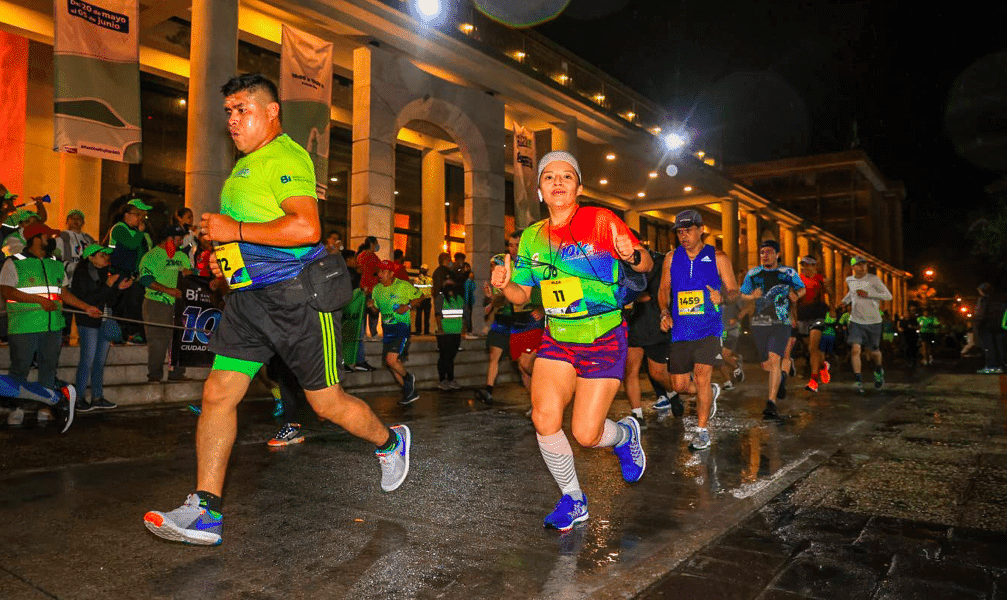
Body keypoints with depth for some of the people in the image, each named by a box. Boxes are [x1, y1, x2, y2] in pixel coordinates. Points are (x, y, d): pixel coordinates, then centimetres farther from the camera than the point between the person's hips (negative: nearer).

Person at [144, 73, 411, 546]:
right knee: (218, 393, 1)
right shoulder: (245, 165, 21)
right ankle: (205, 511, 7)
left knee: (327, 402, 1)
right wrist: (226, 252, 17)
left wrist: (235, 231, -18)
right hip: (249, 297, 9)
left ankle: (390, 442, 29)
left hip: (294, 295, -9)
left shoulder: (286, 157, -10)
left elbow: (306, 228, -25)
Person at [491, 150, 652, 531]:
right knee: (544, 417, -15)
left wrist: (632, 255, -29)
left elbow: (646, 264, -6)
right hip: (557, 339, 4)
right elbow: (523, 295, 9)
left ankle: (624, 434, 33)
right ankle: (572, 500, 10)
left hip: (604, 341, -4)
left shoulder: (601, 221, -11)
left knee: (586, 434, -6)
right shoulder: (531, 237, 2)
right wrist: (505, 285, -13)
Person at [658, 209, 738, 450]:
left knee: (702, 379, -14)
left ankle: (702, 431, 5)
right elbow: (664, 289, 15)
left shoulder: (718, 258, 1)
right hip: (680, 329, 3)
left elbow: (734, 290, 6)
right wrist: (665, 312, -2)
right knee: (680, 385, 6)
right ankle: (710, 393, 40)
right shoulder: (672, 257, 8)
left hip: (708, 328, -3)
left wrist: (722, 297, -17)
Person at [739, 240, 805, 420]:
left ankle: (771, 403, -19)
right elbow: (742, 295, 15)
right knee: (766, 366, 9)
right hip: (759, 324, 3)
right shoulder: (753, 273, 7)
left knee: (774, 359, -19)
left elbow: (802, 289, 19)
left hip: (781, 324, -3)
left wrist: (795, 294, -5)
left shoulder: (788, 273, 4)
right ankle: (781, 377, 45)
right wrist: (752, 296, -8)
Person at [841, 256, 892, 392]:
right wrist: (843, 302, 13)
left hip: (873, 321, -2)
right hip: (856, 321, 2)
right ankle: (859, 381, -11)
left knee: (873, 352, 12)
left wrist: (868, 294, -19)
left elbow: (888, 296, -9)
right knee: (855, 350, -16)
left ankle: (878, 371, 43)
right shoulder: (849, 280, 6)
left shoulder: (873, 279, -7)